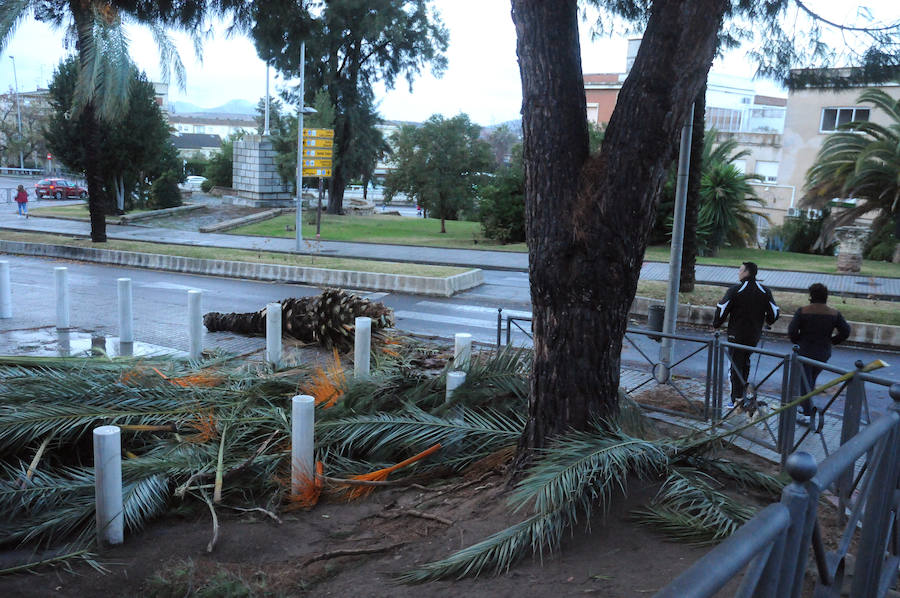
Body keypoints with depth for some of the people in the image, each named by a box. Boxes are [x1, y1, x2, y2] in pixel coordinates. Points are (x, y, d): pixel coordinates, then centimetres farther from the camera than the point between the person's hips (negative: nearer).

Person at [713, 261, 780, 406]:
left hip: (737, 334, -5)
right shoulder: (765, 292, 2)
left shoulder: (735, 290, -13)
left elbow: (722, 309, -13)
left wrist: (716, 324, 4)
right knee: (746, 362, 21)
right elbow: (774, 312, 4)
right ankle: (743, 391, 26)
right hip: (755, 335, 5)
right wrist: (767, 321, 25)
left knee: (736, 364, 0)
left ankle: (737, 399, -1)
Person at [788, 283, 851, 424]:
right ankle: (805, 405, 30)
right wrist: (831, 341, 12)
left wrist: (798, 342, 4)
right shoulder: (834, 314, -2)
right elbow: (845, 331, 0)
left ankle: (807, 414, 3)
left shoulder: (803, 311, -13)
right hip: (824, 353, 4)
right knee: (812, 379, 21)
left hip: (805, 352, -4)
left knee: (804, 382, 3)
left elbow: (792, 331, -15)